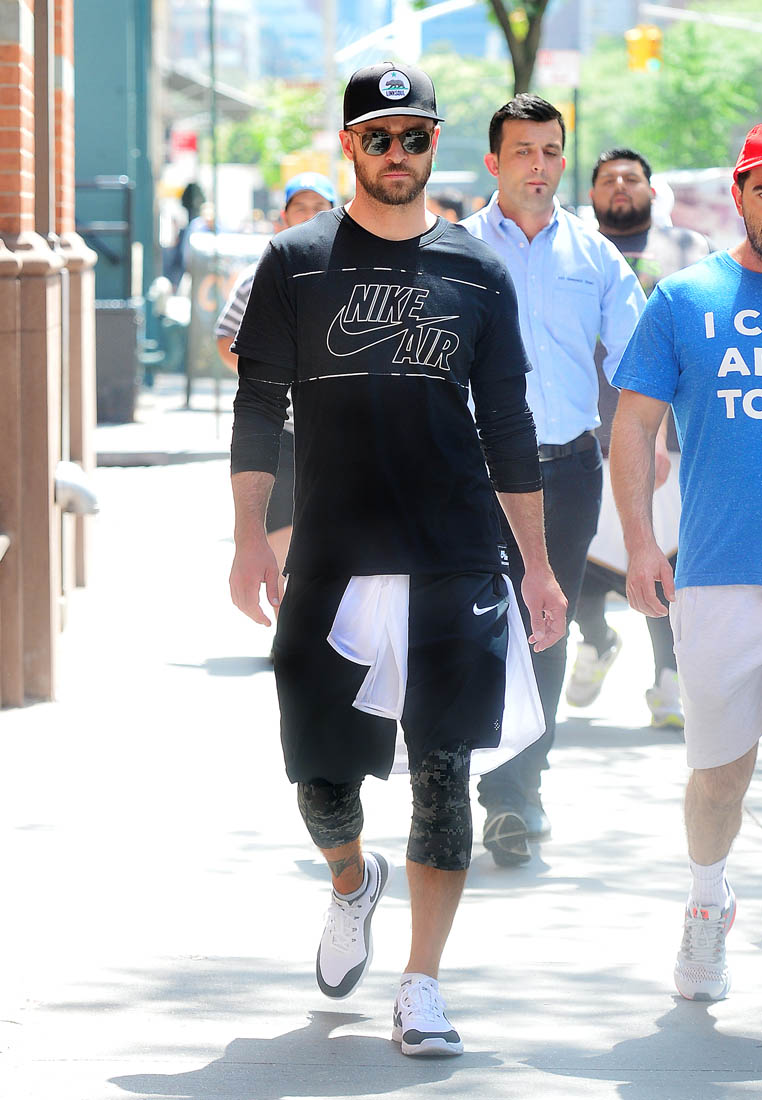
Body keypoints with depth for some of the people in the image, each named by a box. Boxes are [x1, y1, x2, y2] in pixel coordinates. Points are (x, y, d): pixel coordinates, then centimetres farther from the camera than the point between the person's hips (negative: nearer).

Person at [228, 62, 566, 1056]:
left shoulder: (476, 273, 8)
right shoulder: (297, 263, 4)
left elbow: (508, 426, 12)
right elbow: (259, 410, 4)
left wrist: (538, 563, 9)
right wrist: (250, 536, -6)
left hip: (455, 564, 1)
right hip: (331, 563, 0)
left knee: (442, 775, -3)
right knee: (320, 770, 2)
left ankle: (421, 987, 4)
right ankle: (351, 882, 36)